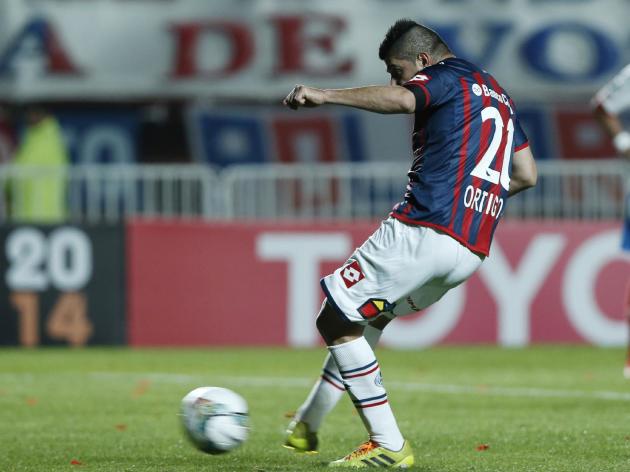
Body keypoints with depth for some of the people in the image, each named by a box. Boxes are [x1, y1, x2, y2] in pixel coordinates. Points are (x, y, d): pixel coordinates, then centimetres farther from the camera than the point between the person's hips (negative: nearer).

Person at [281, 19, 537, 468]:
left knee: (337, 321, -1)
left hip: (424, 231, -10)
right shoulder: (499, 94, 26)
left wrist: (324, 95, -26)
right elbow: (526, 175, 26)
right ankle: (307, 426, 32)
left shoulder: (446, 77, 0)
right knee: (370, 317, 27)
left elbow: (399, 99, -24)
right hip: (472, 250, 10)